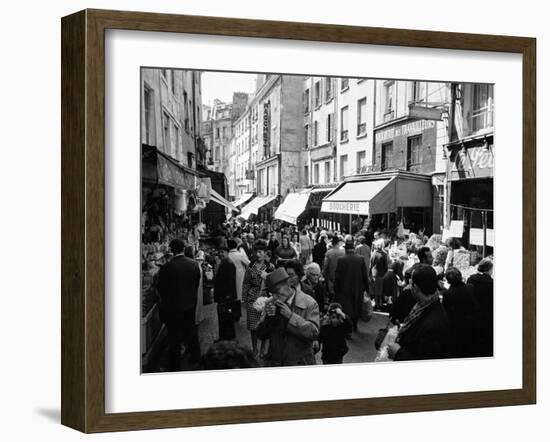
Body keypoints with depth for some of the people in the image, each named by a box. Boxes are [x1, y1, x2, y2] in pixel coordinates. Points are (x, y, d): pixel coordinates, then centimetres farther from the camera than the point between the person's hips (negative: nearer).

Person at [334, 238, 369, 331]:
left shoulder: (341, 260, -13)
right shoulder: (361, 259, -8)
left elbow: (337, 277, -10)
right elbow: (365, 276, -3)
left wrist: (336, 290, -1)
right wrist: (366, 288, 9)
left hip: (344, 290, -3)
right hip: (358, 289, 3)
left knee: (346, 310, 4)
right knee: (356, 309, 20)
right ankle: (354, 326, 34)